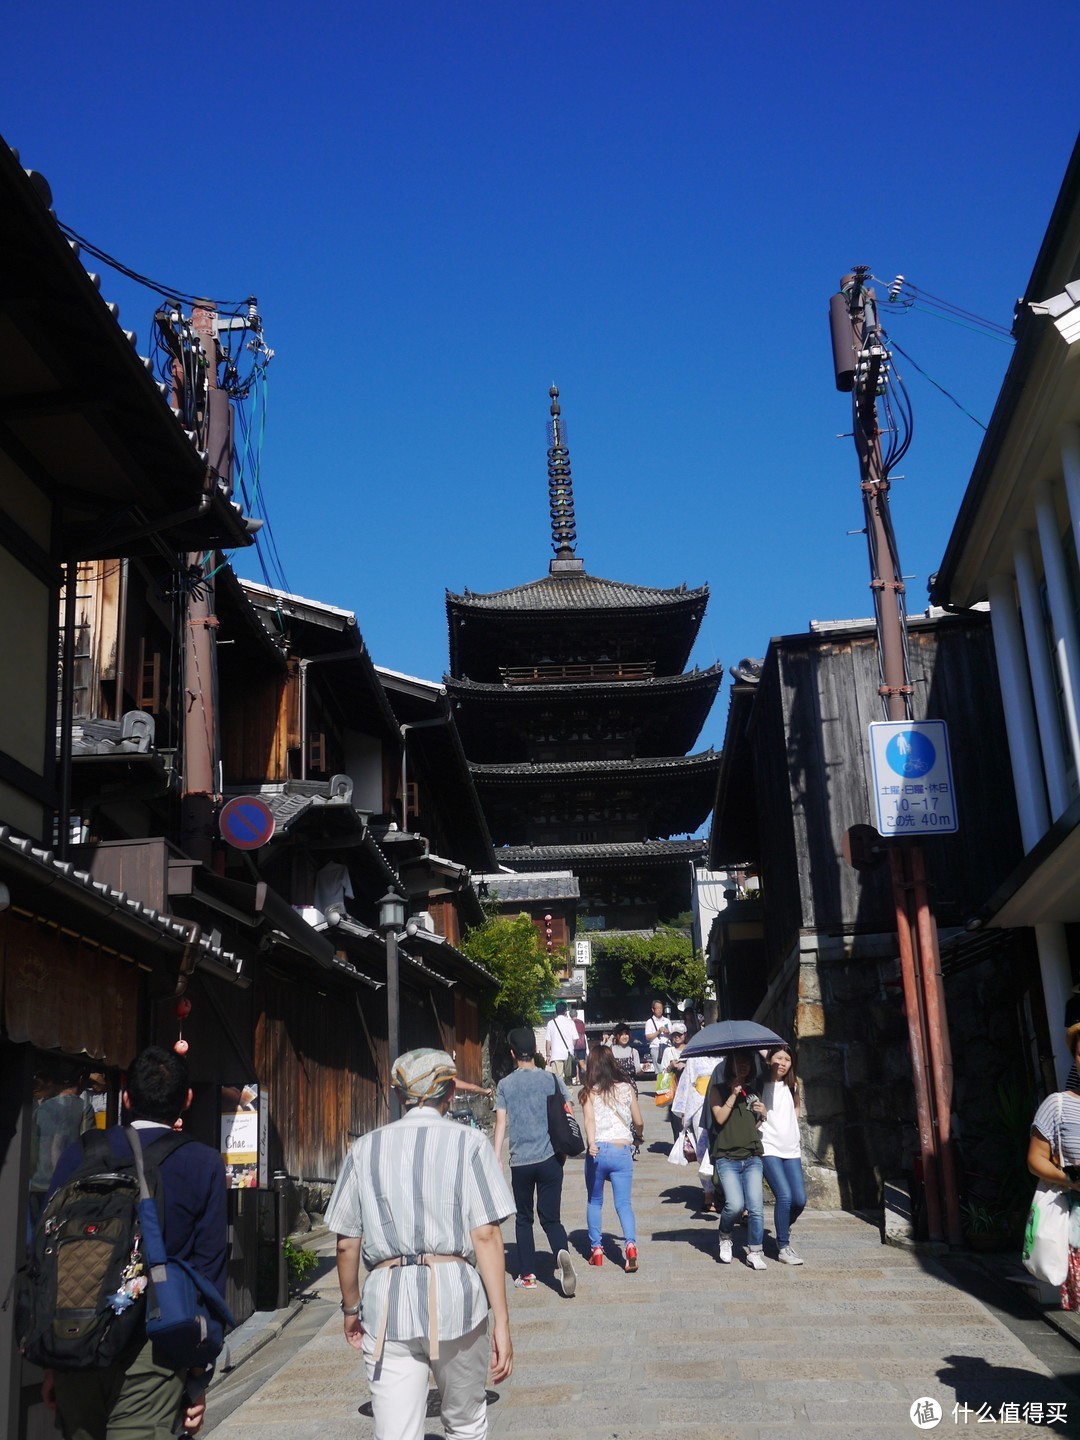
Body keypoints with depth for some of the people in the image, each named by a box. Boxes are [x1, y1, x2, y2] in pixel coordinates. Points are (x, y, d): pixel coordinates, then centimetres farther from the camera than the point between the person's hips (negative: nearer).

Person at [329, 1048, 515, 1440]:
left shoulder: (366, 1148, 8)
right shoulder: (468, 1143, 1)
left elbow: (346, 1243, 9)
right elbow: (486, 1235, -6)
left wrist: (351, 1307, 23)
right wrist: (501, 1320, -4)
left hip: (388, 1302, 1)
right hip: (453, 1291, -1)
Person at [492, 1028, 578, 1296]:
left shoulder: (504, 1085, -1)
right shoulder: (551, 1079, 2)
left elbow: (501, 1123, -6)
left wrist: (496, 1159, -5)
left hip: (520, 1161, 0)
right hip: (550, 1160, 1)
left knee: (523, 1218, 15)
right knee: (551, 1217, 5)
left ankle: (528, 1275, 16)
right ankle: (561, 1253, -23)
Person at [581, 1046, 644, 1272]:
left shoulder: (589, 1092, 2)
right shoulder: (626, 1088, 6)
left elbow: (590, 1120, -14)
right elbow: (638, 1123, 13)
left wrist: (592, 1145, -25)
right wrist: (636, 1136, 33)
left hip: (597, 1151, 0)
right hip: (622, 1150, 0)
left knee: (594, 1202, 17)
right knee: (623, 1203, 2)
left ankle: (596, 1249, 16)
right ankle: (630, 1244, -20)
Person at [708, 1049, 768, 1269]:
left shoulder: (754, 1092, 17)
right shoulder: (719, 1089, 6)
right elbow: (720, 1117, -8)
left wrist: (763, 1113, 3)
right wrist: (733, 1094, -11)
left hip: (752, 1158, 3)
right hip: (726, 1158, -3)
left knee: (755, 1207, -8)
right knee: (735, 1205, -17)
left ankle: (754, 1253, 5)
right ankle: (725, 1238, 12)